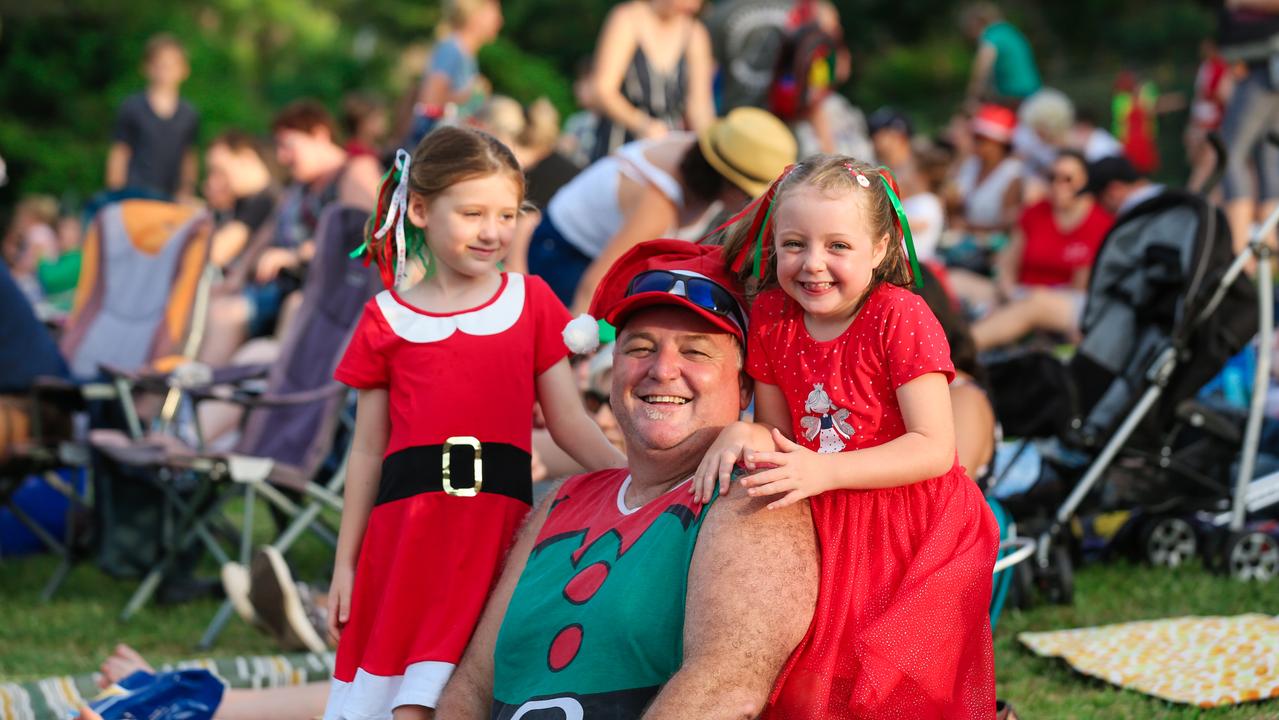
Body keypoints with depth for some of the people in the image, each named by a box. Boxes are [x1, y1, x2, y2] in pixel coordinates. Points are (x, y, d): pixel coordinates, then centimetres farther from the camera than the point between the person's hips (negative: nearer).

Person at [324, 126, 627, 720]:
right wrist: (344, 565, 11)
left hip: (497, 523, -1)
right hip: (405, 526, 1)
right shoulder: (387, 319, 9)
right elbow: (367, 452, 12)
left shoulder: (529, 302, 9)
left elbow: (569, 422, 7)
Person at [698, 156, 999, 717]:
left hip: (914, 535, -4)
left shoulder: (902, 319, -14)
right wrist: (739, 435, -14)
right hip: (825, 530, 4)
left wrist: (825, 471, -28)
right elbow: (778, 432, 10)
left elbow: (935, 449, -19)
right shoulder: (771, 317, 1)